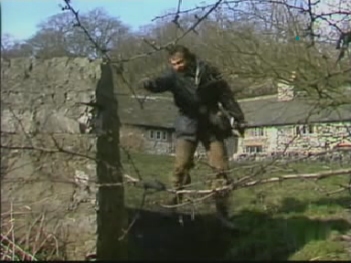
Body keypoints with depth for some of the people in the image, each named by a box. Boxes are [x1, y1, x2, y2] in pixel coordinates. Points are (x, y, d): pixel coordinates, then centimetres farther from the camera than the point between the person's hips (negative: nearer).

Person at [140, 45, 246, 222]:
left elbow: (226, 95, 1)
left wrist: (238, 118, 1)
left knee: (221, 167, 1)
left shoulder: (207, 71, -6)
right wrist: (149, 84, -53)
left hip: (211, 124, 0)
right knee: (181, 165, -12)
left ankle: (222, 206, 10)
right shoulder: (174, 75, -6)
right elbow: (161, 83, -30)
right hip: (188, 125, 0)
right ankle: (176, 198, 0)